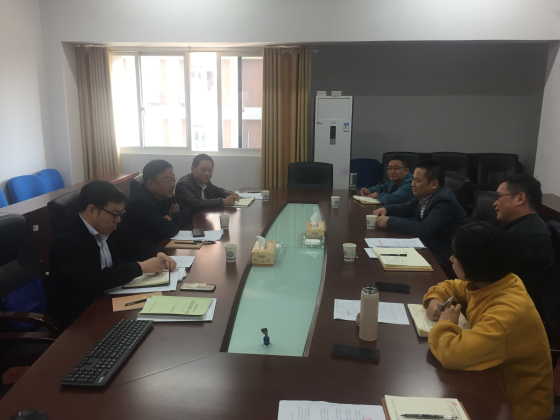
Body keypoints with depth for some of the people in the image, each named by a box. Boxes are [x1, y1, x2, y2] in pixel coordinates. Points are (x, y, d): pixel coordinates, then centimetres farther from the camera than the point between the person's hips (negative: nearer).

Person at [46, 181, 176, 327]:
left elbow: (133, 246, 14)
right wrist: (141, 267, -27)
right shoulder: (68, 240, -22)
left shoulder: (104, 229, 0)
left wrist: (158, 254, -7)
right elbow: (94, 281, -33)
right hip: (76, 316, -7)